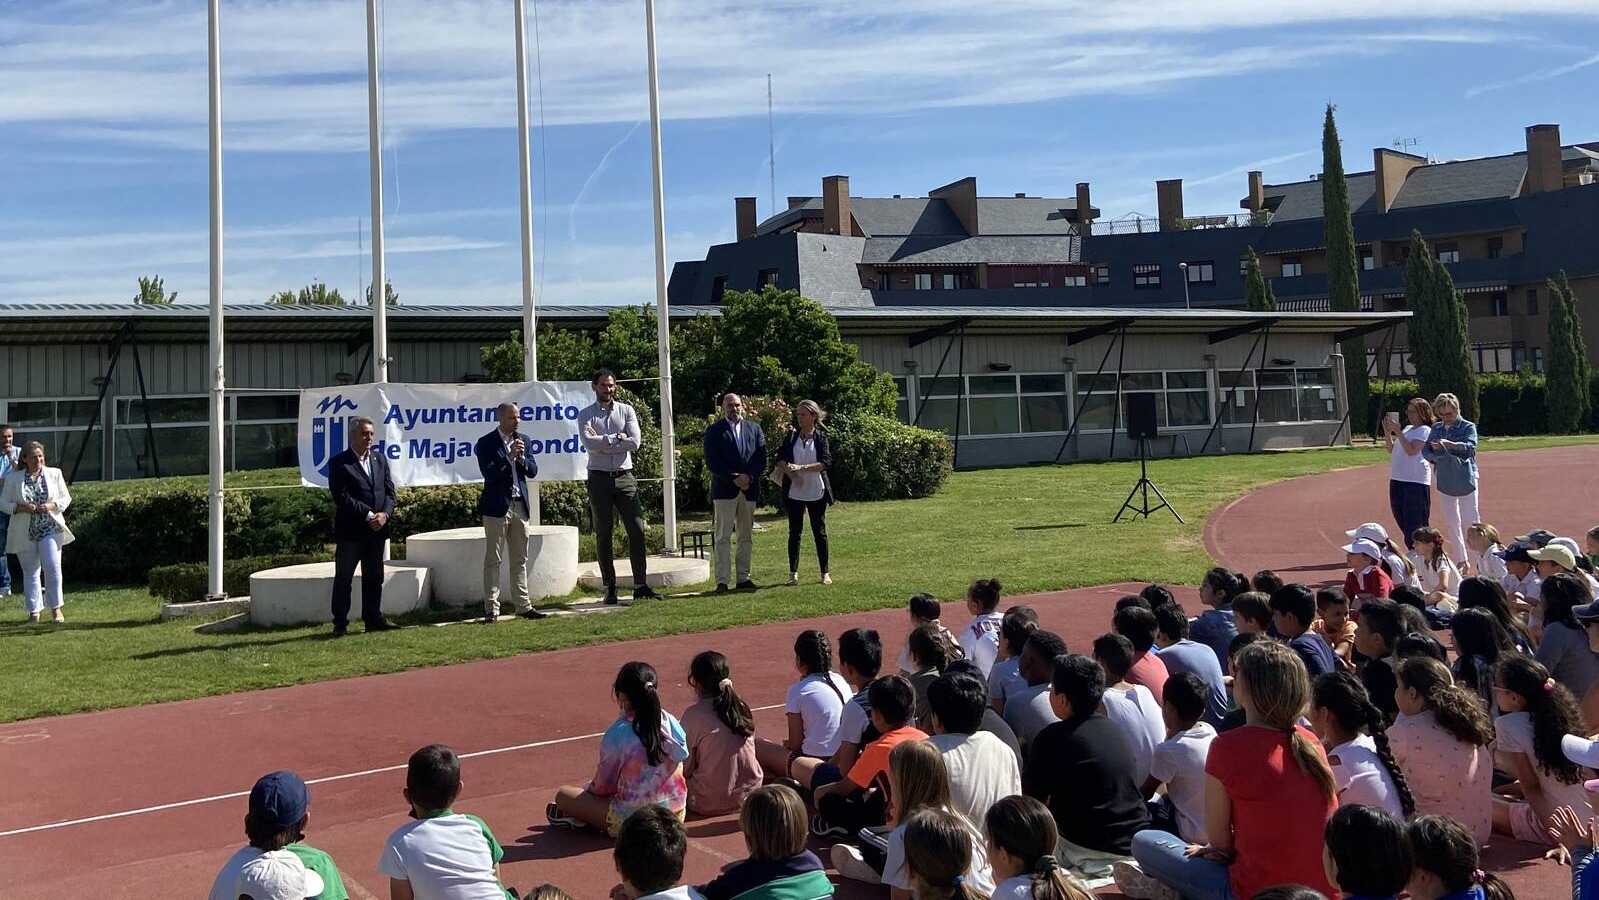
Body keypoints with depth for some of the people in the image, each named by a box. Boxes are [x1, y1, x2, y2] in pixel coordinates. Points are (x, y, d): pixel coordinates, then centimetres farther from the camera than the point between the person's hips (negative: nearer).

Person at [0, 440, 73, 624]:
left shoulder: (54, 474, 5)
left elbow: (66, 498, 8)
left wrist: (52, 506, -12)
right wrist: (21, 508, -15)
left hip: (50, 528, 0)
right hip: (24, 533, 0)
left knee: (52, 566, -10)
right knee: (30, 571, 6)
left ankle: (55, 608, 2)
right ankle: (34, 610, 15)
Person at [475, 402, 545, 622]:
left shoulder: (522, 441, 12)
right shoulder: (487, 443, -5)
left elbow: (533, 470, 8)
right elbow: (488, 473, -15)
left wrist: (521, 457, -9)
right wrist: (509, 456, -20)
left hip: (519, 505, 6)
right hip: (497, 506, -6)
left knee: (520, 559, 10)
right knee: (493, 559, -1)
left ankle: (523, 606, 15)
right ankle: (491, 608, 1)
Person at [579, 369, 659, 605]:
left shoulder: (626, 411, 7)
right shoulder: (586, 415, 3)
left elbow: (634, 442, -7)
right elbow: (589, 443, -16)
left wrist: (602, 442, -10)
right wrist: (617, 438, -11)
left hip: (625, 478, 2)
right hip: (599, 479, -1)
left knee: (637, 530, -4)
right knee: (603, 535, 3)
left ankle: (640, 585, 2)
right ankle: (609, 588, 10)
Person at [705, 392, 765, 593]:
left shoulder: (754, 428, 12)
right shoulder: (714, 430, 3)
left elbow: (761, 457, 6)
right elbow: (711, 462, -5)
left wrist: (749, 476, -11)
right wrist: (733, 478, -14)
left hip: (749, 489, 4)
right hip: (724, 490, -4)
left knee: (746, 536, 7)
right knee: (723, 537, -6)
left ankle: (743, 578, 13)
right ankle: (722, 581, -7)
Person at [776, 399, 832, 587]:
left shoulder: (820, 437, -1)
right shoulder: (792, 435, 6)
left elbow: (826, 462, -11)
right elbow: (780, 458, 1)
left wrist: (802, 468, -20)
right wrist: (791, 473, -15)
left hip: (816, 492, -2)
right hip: (794, 492, 2)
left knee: (819, 532, 4)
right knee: (794, 532, 5)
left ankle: (825, 573, 11)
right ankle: (793, 573, 10)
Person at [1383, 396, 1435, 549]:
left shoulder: (1425, 430, -6)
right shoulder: (1407, 429, 17)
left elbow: (1411, 450, -19)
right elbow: (1391, 449, 19)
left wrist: (1397, 432, -17)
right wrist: (1387, 432, 7)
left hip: (1416, 481, -8)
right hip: (1398, 479, 8)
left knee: (1415, 524, -6)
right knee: (1401, 519, 14)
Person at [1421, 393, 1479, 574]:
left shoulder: (1468, 427, -3)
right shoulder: (1436, 429, 11)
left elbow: (1470, 447, -20)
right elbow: (1425, 450, 9)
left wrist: (1449, 444, -36)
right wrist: (1433, 456, -14)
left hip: (1465, 481, -5)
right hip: (1445, 482, 5)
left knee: (1470, 522, -7)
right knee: (1451, 524, 10)